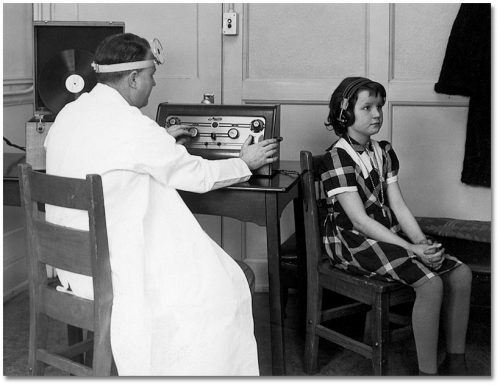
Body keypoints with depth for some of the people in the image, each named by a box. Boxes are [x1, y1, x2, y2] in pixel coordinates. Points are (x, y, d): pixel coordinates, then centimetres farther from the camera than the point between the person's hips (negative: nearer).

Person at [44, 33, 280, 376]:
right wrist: (245, 164, 9)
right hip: (110, 275, -9)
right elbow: (199, 176, -9)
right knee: (222, 289, 1)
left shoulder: (69, 114, 4)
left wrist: (162, 141, 31)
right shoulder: (132, 126, -21)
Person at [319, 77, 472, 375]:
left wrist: (422, 241, -12)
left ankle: (456, 364, 3)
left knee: (461, 273, -6)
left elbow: (398, 205, 5)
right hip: (354, 240, -8)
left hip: (389, 235, 8)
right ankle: (428, 372, -14)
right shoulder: (337, 158, -14)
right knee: (431, 284, -26)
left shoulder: (384, 152, 11)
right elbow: (360, 219, -19)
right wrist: (411, 249, -23)